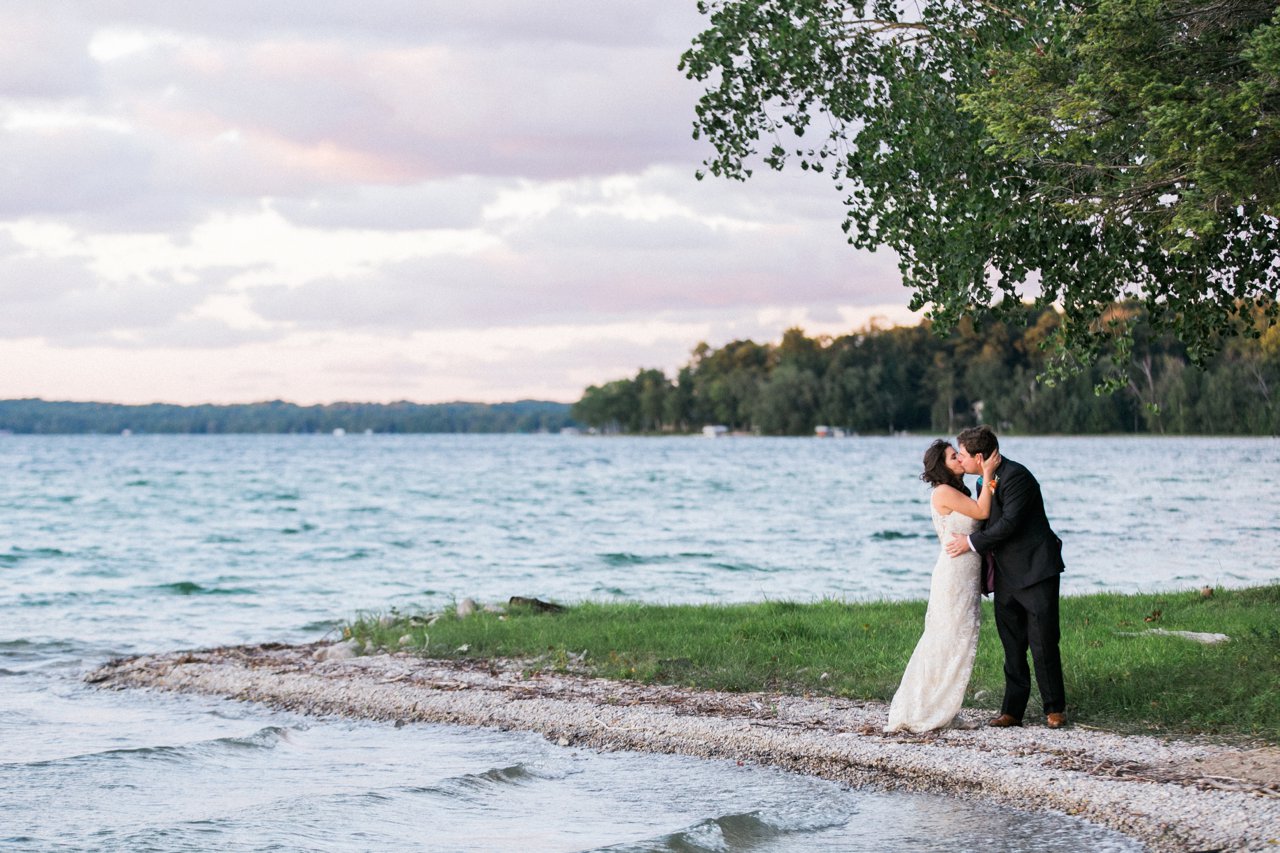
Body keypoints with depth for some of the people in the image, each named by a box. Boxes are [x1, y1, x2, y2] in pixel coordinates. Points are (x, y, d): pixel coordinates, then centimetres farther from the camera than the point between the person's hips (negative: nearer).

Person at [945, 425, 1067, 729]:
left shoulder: (1016, 476, -16)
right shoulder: (986, 481, 12)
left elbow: (1009, 523, -21)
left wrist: (972, 542, -14)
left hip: (1036, 572, -9)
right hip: (1007, 578, 9)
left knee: (1043, 645, -4)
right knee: (1012, 648, 9)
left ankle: (1054, 709, 6)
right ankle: (1012, 710, 13)